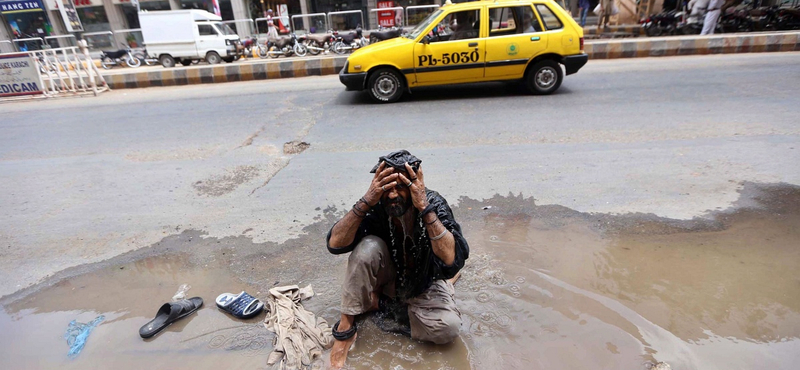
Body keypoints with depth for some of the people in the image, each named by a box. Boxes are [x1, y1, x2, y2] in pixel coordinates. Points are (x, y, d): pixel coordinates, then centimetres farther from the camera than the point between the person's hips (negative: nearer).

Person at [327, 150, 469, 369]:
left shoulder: (433, 204, -27)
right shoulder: (377, 207, -23)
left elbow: (452, 259, -40)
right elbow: (335, 244, -32)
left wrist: (424, 207, -47)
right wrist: (366, 201, -42)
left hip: (424, 284, 0)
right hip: (388, 276, 0)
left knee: (448, 327, -27)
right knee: (369, 246, -30)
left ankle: (380, 302, -3)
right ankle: (346, 324, -14)